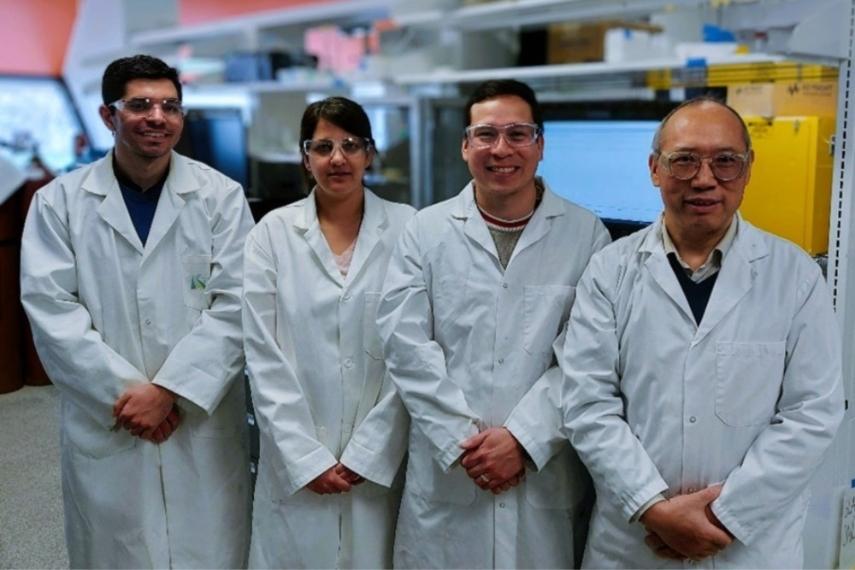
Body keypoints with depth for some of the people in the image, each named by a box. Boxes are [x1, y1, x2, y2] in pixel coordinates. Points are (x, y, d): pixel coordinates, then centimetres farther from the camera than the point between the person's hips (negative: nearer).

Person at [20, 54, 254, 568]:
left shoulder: (221, 196, 0)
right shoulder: (59, 202, 1)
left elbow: (235, 306, -6)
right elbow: (51, 309, -5)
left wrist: (168, 391, -13)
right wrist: (125, 393, -12)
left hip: (204, 423, 0)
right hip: (104, 425, 1)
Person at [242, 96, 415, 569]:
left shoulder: (406, 228, -2)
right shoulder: (273, 232, 0)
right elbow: (263, 356, -2)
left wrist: (367, 453, -8)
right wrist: (307, 458, -7)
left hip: (381, 461, 0)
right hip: (295, 463, 1)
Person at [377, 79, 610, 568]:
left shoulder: (586, 234, 1)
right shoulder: (426, 231, 3)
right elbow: (406, 344, -4)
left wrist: (523, 438, -13)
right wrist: (462, 440, -11)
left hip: (548, 477, 0)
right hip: (447, 472, 1)